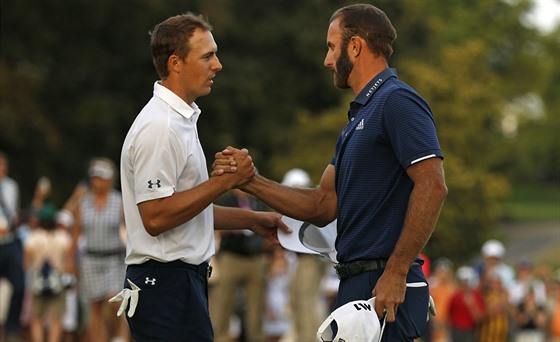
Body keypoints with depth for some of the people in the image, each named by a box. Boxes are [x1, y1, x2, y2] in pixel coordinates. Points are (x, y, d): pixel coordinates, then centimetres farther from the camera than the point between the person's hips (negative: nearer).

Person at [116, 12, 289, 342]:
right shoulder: (158, 127, -16)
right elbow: (155, 216, -22)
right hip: (166, 286, -11)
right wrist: (225, 181, -19)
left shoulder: (180, 121, 18)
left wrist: (252, 219, 21)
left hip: (184, 280, 11)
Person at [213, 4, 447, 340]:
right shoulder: (360, 115, 21)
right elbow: (323, 206, 19)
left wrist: (396, 272, -23)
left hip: (384, 288, -10)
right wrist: (251, 181, 8)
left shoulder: (397, 102, -10)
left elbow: (432, 186, -21)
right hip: (357, 285, 10)